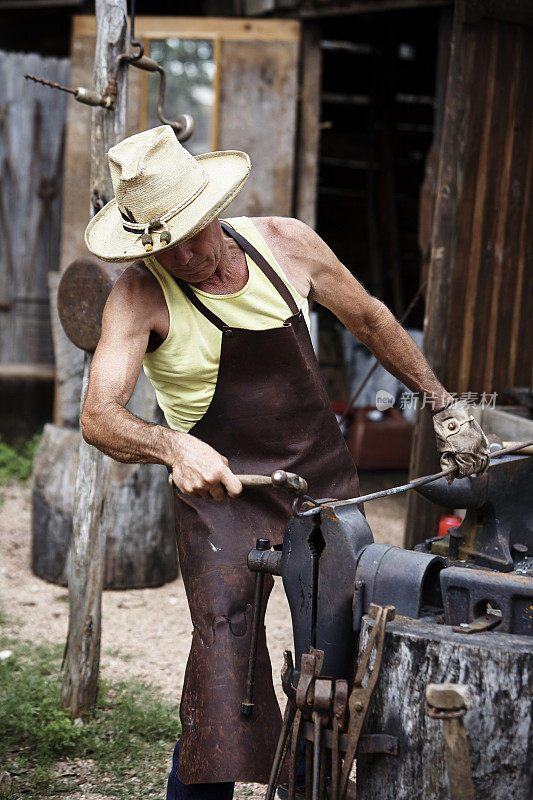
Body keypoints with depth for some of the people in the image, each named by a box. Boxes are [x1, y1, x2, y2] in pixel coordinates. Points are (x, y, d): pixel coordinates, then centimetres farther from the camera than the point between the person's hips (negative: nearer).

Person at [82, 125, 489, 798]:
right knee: (224, 645, -21)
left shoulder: (286, 244, -3)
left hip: (325, 477, 4)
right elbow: (99, 416, -25)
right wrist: (174, 447, -46)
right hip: (219, 488, -4)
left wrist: (444, 406, 19)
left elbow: (370, 320, 14)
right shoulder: (141, 295, -13)